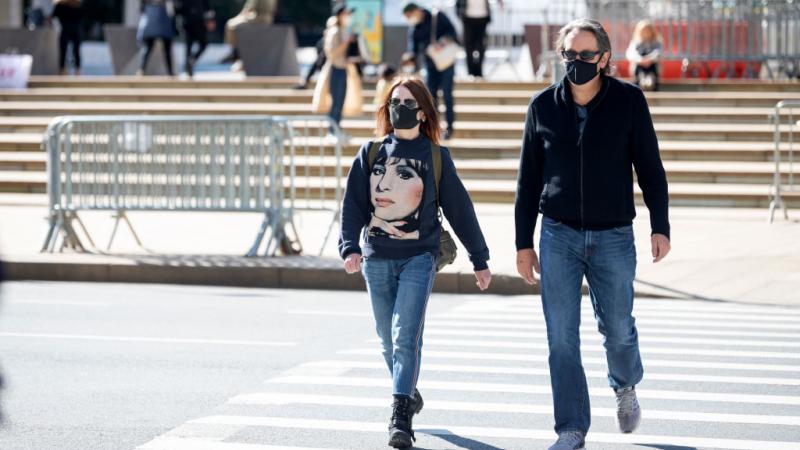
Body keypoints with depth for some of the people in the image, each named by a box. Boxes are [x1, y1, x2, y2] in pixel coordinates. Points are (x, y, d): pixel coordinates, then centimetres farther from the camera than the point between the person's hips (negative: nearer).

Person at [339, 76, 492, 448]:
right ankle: (408, 394, 36)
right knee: (388, 340, 12)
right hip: (377, 260, 3)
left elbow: (459, 209, 7)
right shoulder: (371, 153, 7)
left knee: (405, 336, -16)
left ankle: (400, 417, -19)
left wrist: (480, 259, 9)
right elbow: (353, 204, 2)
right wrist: (350, 247, -13)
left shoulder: (435, 156, 3)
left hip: (418, 259, -3)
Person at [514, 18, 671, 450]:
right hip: (559, 236, 1)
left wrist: (660, 226, -6)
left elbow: (650, 167, 1)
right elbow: (529, 179, 7)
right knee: (561, 337, -3)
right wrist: (523, 243, 7)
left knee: (617, 330, 8)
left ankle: (625, 387, 41)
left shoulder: (629, 100, -4)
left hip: (613, 237, -1)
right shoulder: (543, 105, 1)